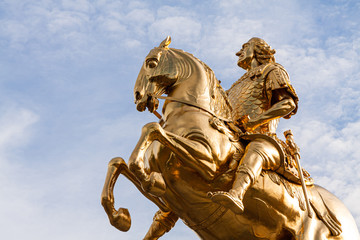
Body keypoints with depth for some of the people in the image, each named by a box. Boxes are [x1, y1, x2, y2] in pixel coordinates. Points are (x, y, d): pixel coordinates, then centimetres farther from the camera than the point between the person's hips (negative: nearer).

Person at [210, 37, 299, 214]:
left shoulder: (272, 71, 18)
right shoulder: (240, 84, 39)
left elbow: (289, 103, -1)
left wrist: (255, 121, -14)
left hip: (262, 138, -8)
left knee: (255, 151, -42)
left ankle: (236, 194, -68)